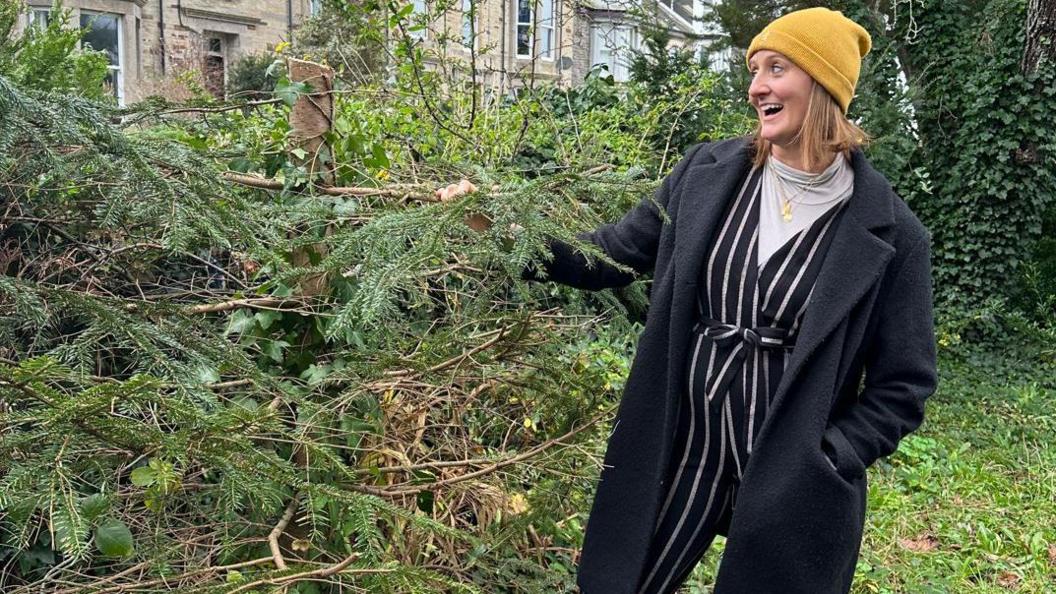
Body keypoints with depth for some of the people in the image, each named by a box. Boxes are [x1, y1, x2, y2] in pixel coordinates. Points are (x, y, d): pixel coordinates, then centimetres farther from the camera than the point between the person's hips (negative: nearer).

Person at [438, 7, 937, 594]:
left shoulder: (890, 233, -9)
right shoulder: (707, 173, 0)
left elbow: (903, 385, -3)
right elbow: (612, 254, 7)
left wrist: (822, 466, -13)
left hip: (789, 489, -3)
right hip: (678, 453, 3)